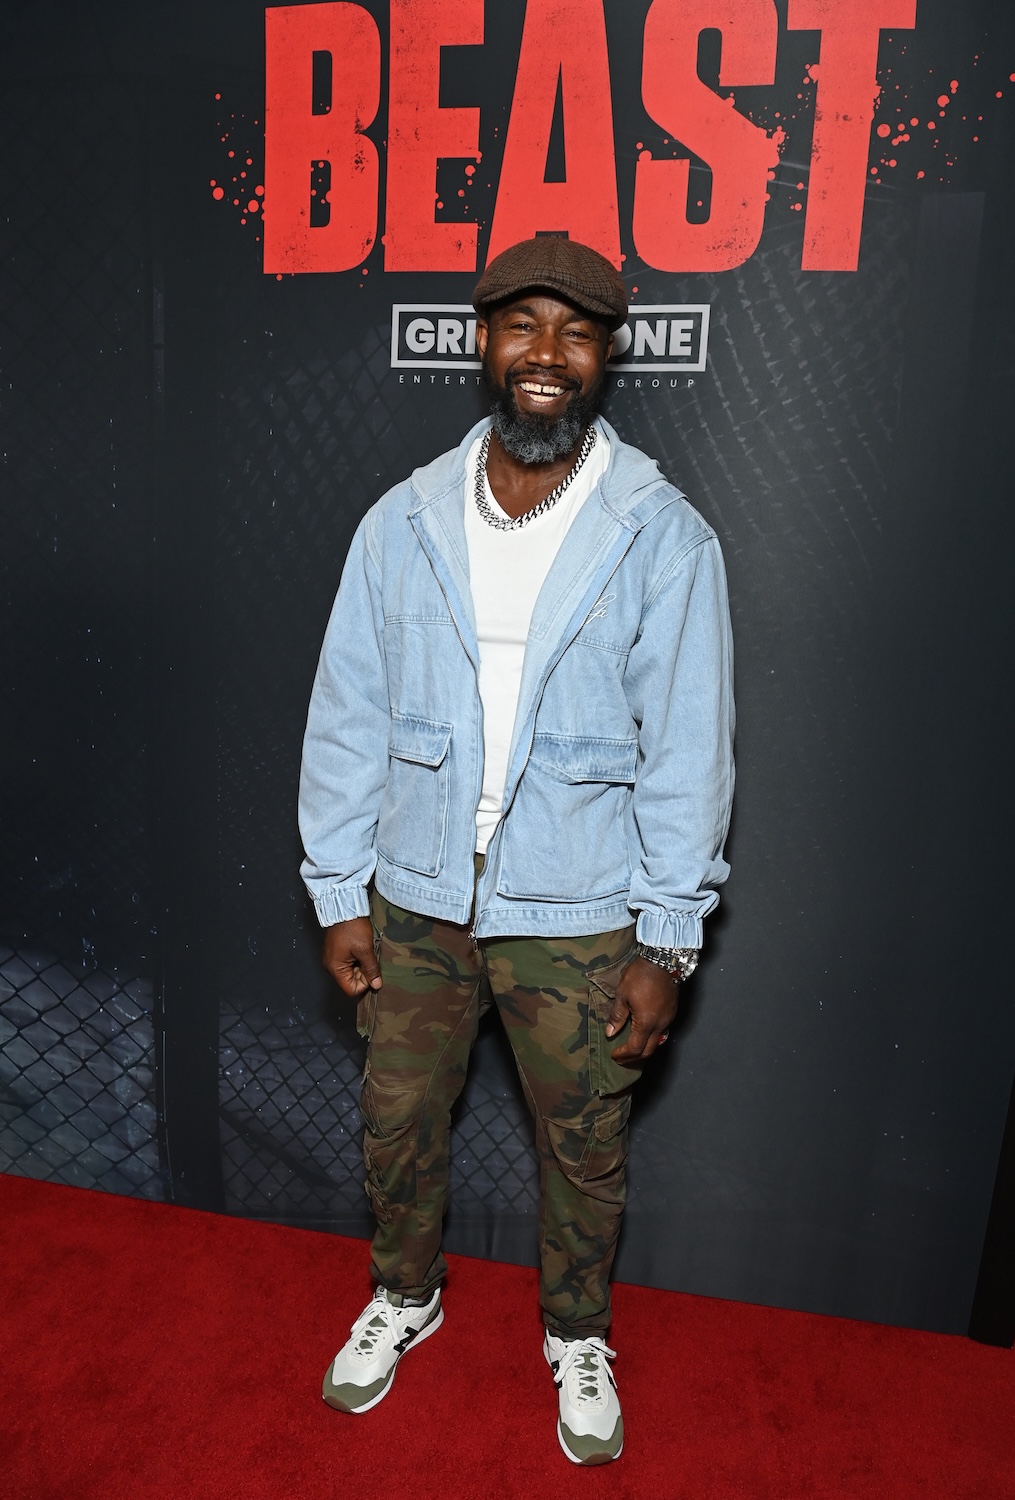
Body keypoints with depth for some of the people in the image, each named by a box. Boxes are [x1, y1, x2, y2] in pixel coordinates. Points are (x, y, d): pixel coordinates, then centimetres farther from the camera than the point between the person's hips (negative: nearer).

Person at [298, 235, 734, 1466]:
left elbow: (687, 752, -9)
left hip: (578, 915, -2)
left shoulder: (663, 537, -10)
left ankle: (576, 1332, 49)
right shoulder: (402, 523, -3)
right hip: (415, 900, 3)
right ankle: (405, 1294, 52)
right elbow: (347, 719, 1)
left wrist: (666, 943, -9)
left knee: (584, 1148, 17)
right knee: (397, 1120, 21)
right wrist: (339, 893, 1)